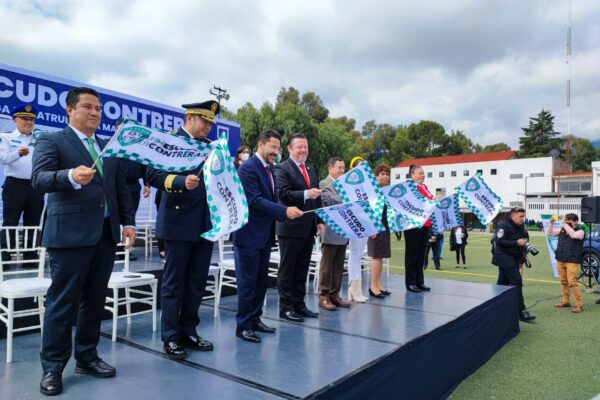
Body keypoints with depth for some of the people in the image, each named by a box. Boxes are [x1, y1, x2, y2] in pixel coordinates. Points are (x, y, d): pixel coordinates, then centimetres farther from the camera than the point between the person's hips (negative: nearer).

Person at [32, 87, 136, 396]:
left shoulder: (109, 148, 18)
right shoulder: (51, 141, 0)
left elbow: (121, 188, 17)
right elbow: (39, 179, -15)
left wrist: (128, 222, 8)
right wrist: (71, 176, -35)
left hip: (106, 233, 6)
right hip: (69, 233, -5)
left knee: (95, 300, 11)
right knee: (62, 301, 2)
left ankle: (86, 358, 24)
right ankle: (52, 367, 15)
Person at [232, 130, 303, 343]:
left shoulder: (269, 169, 14)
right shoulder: (247, 168, -15)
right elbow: (255, 200, -23)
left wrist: (285, 212, 6)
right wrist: (284, 211, -27)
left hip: (265, 234, 9)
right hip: (249, 235, -9)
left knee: (261, 281, 15)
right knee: (247, 282, 0)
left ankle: (255, 320, 28)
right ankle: (243, 326, 12)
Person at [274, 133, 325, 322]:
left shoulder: (311, 170, 17)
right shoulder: (282, 168, -6)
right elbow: (283, 193, -18)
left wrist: (319, 221, 12)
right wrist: (305, 194, -29)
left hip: (308, 228, 7)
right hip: (290, 227, -7)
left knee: (302, 269, 12)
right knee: (287, 269, 3)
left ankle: (299, 304, 22)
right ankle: (285, 307, 12)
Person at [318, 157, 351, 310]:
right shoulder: (324, 184, -6)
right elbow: (331, 200, -20)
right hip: (331, 232, -7)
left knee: (338, 267, 11)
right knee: (327, 266, 0)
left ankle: (334, 295, 20)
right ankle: (323, 297, 8)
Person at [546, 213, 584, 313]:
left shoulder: (580, 231, -6)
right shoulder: (562, 229, 10)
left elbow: (574, 235, -28)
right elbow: (550, 233, 14)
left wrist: (565, 224, -24)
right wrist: (551, 222, 1)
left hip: (572, 261, -6)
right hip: (560, 260, 6)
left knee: (572, 282, -10)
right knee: (563, 282, 13)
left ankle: (578, 305, -4)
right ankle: (565, 301, 24)